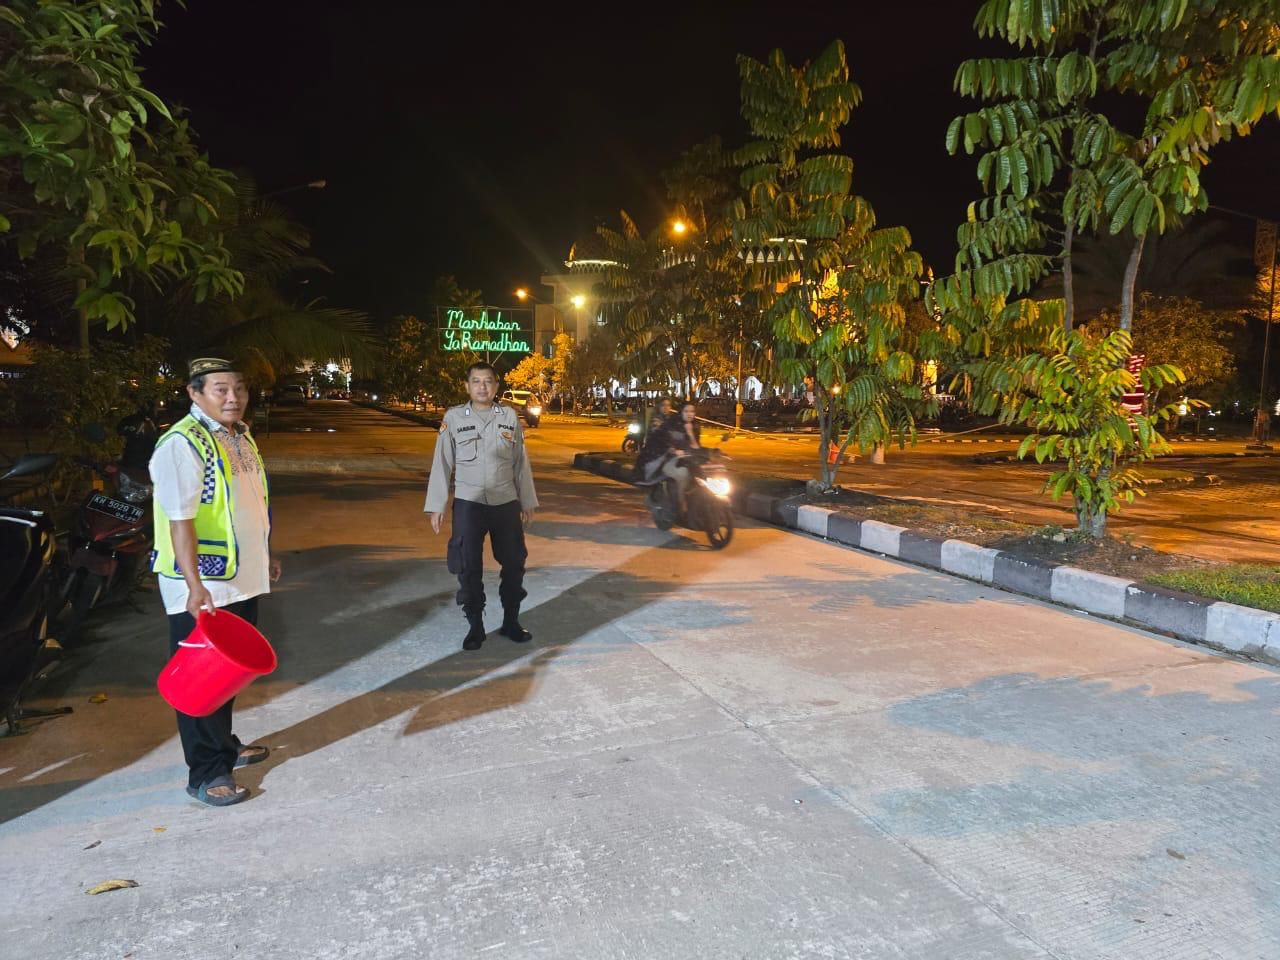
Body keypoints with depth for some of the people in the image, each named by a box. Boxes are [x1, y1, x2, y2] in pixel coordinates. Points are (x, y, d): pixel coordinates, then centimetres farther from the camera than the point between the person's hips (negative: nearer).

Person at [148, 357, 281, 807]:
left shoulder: (240, 436, 9)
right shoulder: (182, 444, -18)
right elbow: (180, 520, -24)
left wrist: (265, 555, 23)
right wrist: (194, 585, -30)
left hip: (241, 579, 9)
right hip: (201, 588, -8)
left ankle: (224, 745, 36)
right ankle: (207, 772, 12)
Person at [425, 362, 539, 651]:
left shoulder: (509, 416, 1)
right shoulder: (453, 417, -3)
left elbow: (521, 462, 7)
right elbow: (442, 462, -1)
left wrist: (527, 502, 8)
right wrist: (436, 506, -3)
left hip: (506, 503, 2)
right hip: (468, 504, -2)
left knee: (514, 565, 9)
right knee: (469, 569, 5)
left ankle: (511, 622, 27)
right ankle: (475, 626, 21)